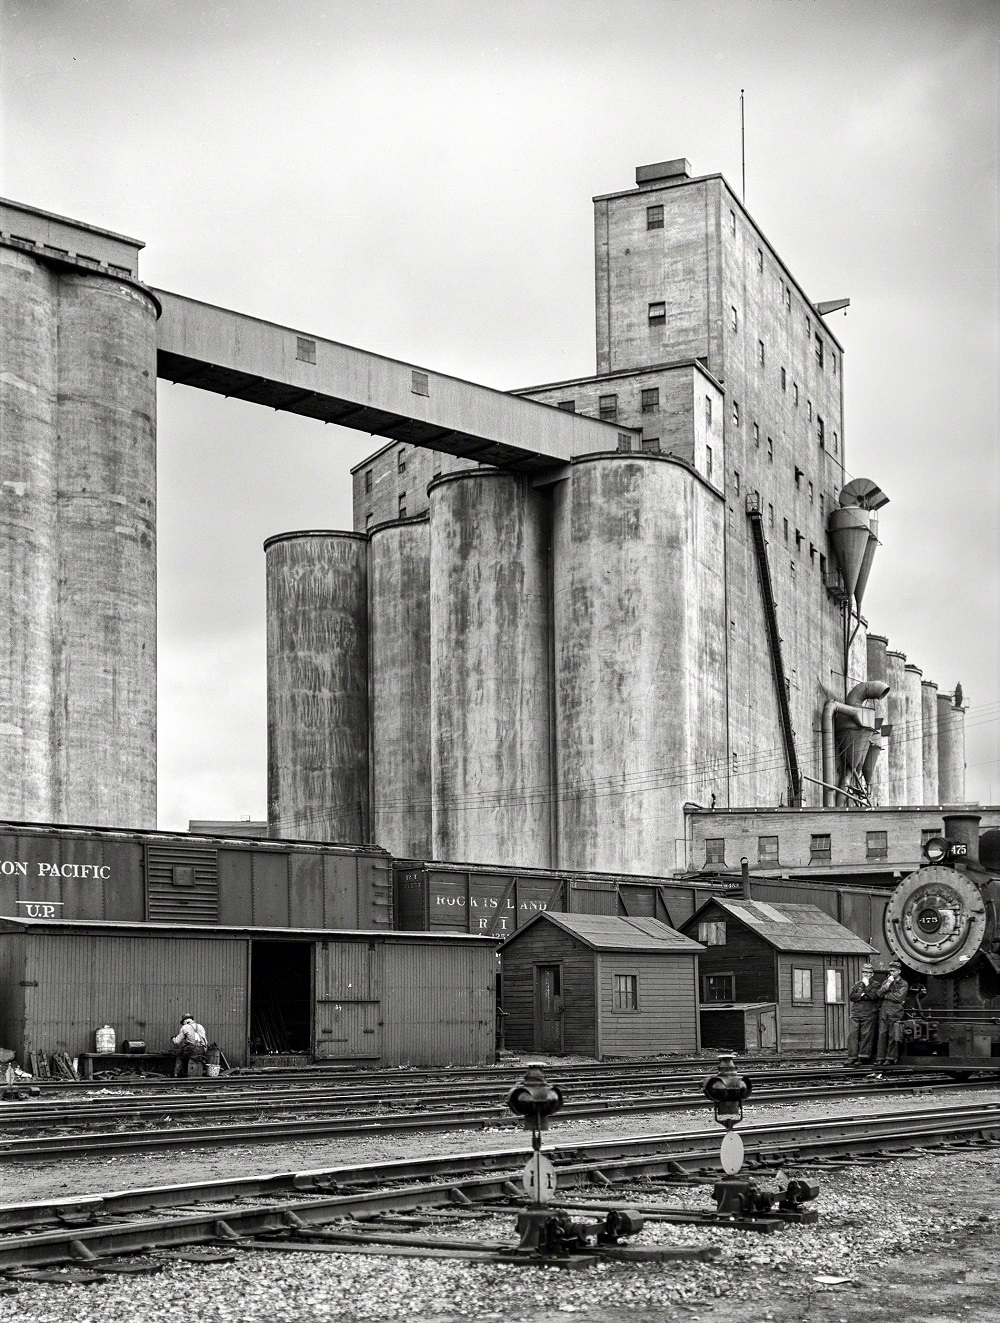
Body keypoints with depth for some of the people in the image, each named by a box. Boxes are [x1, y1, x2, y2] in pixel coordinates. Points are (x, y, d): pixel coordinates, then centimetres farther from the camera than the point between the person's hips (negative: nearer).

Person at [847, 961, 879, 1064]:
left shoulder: (875, 985, 7)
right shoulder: (857, 984, 17)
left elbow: (874, 996, -13)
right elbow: (851, 997, 4)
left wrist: (867, 985, -8)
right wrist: (862, 995, -9)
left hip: (869, 1014, -3)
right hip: (856, 1014, 3)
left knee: (866, 1035, -6)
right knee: (853, 1035, -3)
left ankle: (863, 1058, -3)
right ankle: (852, 1057, -2)